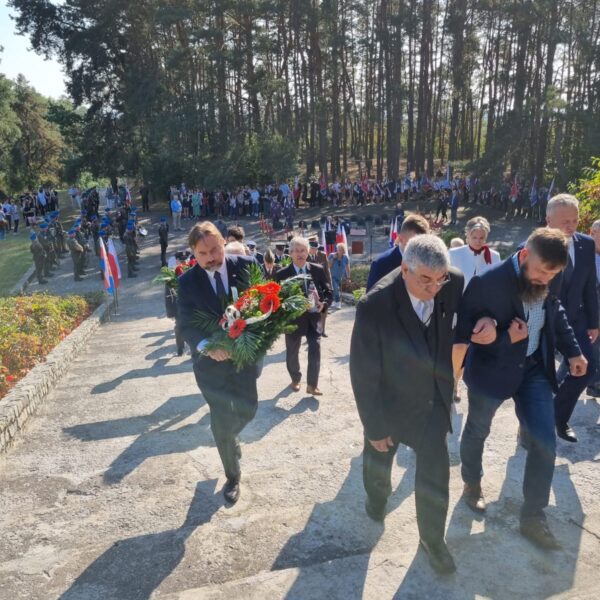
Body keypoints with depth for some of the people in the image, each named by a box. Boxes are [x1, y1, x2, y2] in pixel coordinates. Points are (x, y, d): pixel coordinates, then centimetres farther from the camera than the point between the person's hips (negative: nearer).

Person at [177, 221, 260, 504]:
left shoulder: (246, 266, -8)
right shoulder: (187, 282, -9)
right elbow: (186, 324, -12)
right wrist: (207, 346, -31)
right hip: (212, 360, -1)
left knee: (247, 410, 13)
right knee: (222, 423, 8)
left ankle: (227, 438, 50)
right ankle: (232, 476, 32)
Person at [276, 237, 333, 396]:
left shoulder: (318, 270, -2)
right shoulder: (282, 274, -8)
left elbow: (328, 291, 3)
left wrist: (323, 304, -15)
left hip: (313, 317, 1)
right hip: (293, 317, -1)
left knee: (315, 349, -8)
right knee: (292, 352, 14)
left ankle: (312, 384, 6)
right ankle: (295, 379, 38)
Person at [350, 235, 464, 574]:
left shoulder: (454, 284, -21)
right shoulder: (375, 305, -32)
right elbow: (364, 373, -22)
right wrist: (374, 426, -15)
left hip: (435, 399, 2)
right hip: (391, 403, -2)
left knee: (436, 470, 10)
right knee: (379, 457, 24)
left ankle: (432, 536, 37)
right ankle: (377, 497, 58)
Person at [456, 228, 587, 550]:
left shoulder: (545, 283, -8)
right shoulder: (487, 281, -26)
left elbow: (556, 314, 13)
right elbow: (464, 332, -21)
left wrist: (572, 351, 10)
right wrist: (506, 339, -29)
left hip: (534, 369, 5)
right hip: (491, 370, -4)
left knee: (545, 442, 2)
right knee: (477, 433, 17)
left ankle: (533, 517, 18)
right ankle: (472, 484, 46)